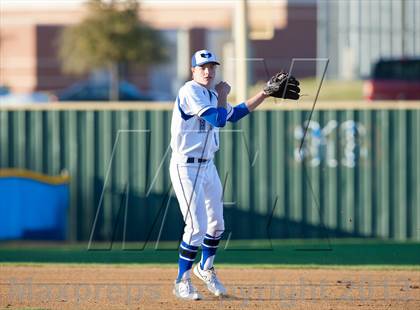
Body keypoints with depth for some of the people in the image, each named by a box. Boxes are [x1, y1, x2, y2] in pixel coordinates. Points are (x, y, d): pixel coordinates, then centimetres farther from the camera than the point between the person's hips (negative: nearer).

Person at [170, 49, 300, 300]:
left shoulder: (211, 95, 11)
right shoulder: (190, 91, -17)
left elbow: (234, 114, 24)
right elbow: (218, 120, -25)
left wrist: (266, 93, 22)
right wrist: (223, 94, -9)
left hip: (208, 165, 9)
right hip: (186, 167, -9)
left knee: (216, 223, 18)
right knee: (197, 227, -12)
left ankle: (206, 268, 41)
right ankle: (182, 282, 0)